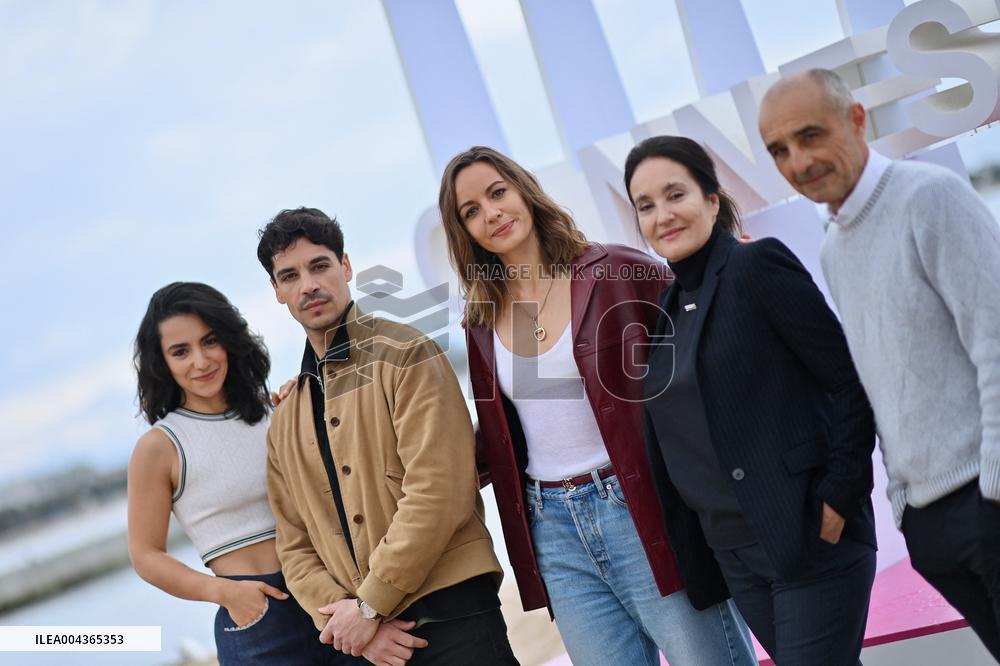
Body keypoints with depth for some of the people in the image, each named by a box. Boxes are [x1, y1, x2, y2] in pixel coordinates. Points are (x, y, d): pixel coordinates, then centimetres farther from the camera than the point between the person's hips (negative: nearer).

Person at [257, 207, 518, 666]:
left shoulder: (404, 355, -3)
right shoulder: (284, 422, 14)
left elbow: (439, 492, -14)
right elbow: (295, 547, 11)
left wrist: (369, 605, -13)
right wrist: (344, 616, -7)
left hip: (453, 614, -5)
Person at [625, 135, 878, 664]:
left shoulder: (757, 266, -9)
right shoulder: (667, 308, 11)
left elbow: (853, 381, -12)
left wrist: (840, 498, -15)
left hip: (809, 537, -7)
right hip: (732, 554, 7)